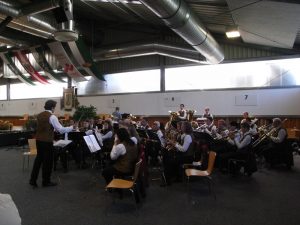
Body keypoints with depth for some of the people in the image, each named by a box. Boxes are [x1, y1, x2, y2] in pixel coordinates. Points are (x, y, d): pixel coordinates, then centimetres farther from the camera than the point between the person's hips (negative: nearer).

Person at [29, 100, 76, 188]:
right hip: (47, 141, -7)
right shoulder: (52, 116, -14)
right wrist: (72, 127, -10)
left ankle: (33, 180, 19)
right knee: (48, 160, 6)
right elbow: (61, 129, -18)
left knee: (38, 159, 16)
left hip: (39, 140, 7)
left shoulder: (39, 115, 9)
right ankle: (46, 181, 17)